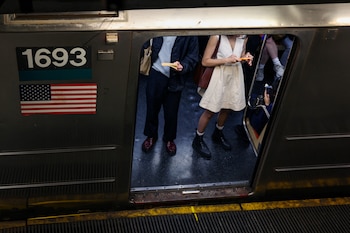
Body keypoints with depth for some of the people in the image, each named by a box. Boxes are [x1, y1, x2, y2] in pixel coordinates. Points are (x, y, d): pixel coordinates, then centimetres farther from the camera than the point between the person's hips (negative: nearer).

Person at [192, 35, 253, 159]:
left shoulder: (244, 37, -5)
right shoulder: (217, 36, -20)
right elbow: (205, 61, -15)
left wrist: (246, 57, -12)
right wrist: (226, 60, -24)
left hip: (236, 75, 5)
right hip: (220, 75, -5)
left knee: (227, 109, 22)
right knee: (210, 111, 6)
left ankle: (217, 134, 47)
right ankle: (198, 140, 27)